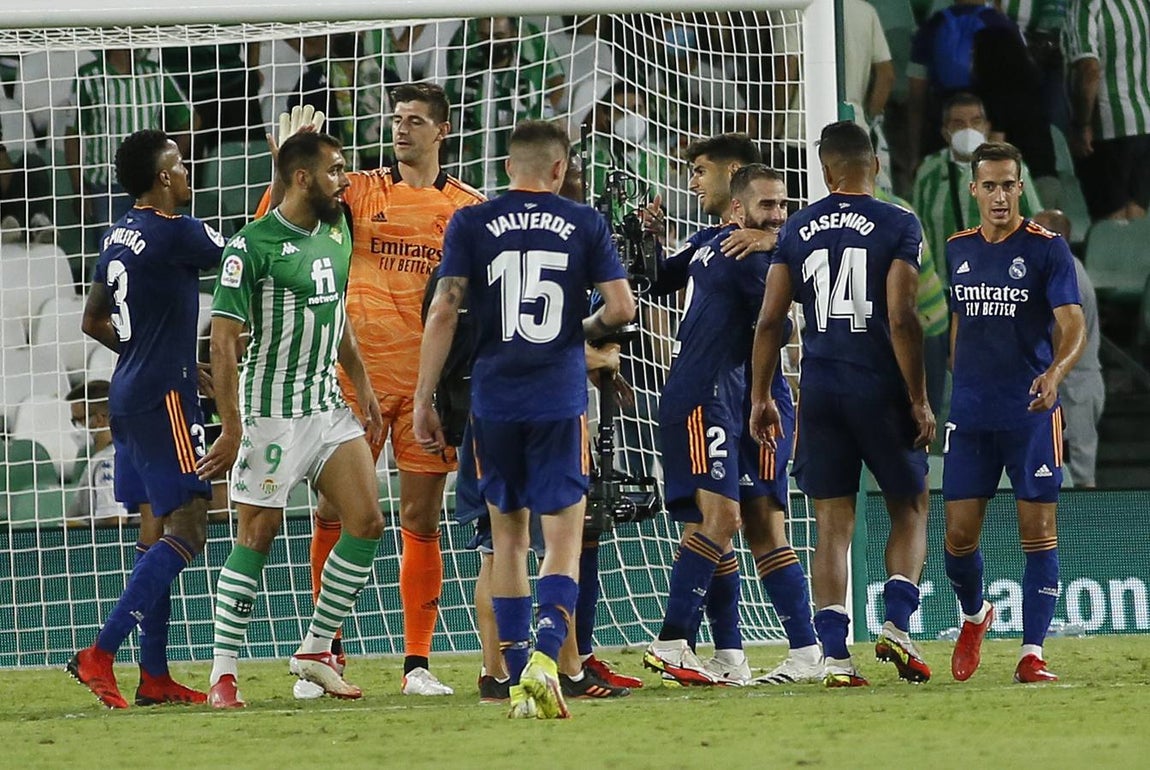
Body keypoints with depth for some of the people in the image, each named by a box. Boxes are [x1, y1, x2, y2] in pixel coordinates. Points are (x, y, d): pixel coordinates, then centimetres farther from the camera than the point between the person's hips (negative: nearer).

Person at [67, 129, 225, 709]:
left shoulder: (119, 236, 12)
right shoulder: (174, 232, -15)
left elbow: (94, 322, 21)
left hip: (131, 394, 9)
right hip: (165, 398, -9)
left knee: (156, 530, 11)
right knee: (186, 528, -9)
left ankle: (155, 676, 11)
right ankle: (100, 654, -16)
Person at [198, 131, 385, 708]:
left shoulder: (338, 234, 10)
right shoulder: (253, 245, -13)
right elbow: (223, 339, -14)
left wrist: (362, 385, 15)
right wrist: (232, 429, -18)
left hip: (328, 407, 7)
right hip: (272, 414, -7)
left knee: (366, 521, -1)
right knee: (258, 534, -6)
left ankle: (315, 650, 10)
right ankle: (223, 671, 1)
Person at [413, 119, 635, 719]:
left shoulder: (471, 224, 3)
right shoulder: (584, 224, 3)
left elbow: (443, 312, -3)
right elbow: (621, 308, 0)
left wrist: (423, 399, 1)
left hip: (493, 399, 1)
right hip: (561, 398, -1)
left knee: (508, 536, 14)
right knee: (563, 541, -1)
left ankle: (517, 679, 13)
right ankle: (544, 655, -24)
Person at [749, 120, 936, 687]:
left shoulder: (797, 229, 6)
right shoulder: (898, 226, -5)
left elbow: (770, 321, 4)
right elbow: (902, 319, -12)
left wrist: (760, 397, 11)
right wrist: (919, 401, -7)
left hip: (820, 388, 3)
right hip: (879, 387, -3)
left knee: (832, 525, 5)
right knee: (909, 510, 13)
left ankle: (834, 655, -3)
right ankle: (896, 624, -4)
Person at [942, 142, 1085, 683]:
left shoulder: (1047, 249, -4)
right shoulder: (956, 250, 10)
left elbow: (1072, 327, -13)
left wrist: (1055, 372, -32)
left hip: (1032, 412, -4)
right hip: (969, 414, 4)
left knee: (1038, 531, -4)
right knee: (959, 535, 2)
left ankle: (1032, 653, -1)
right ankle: (974, 616, 31)